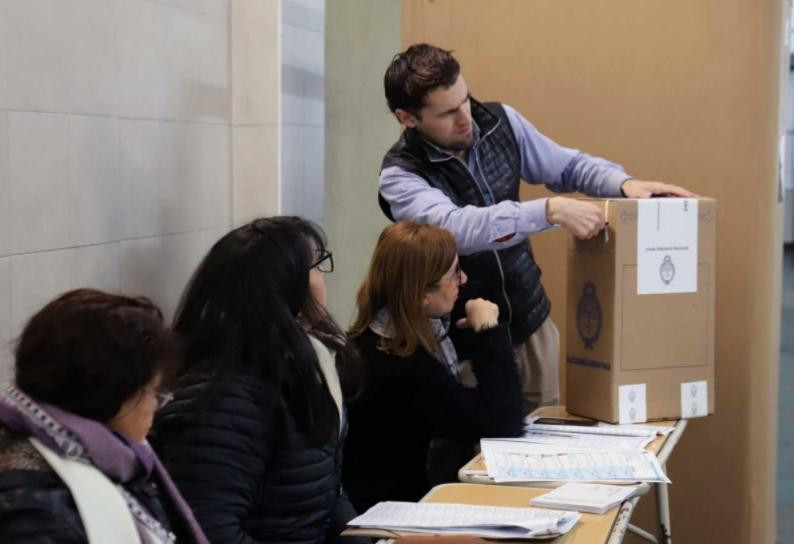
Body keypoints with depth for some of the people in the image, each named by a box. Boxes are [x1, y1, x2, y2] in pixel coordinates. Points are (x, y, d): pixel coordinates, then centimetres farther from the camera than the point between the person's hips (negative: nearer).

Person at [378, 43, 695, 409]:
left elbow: (569, 165, 10)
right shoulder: (400, 176, -18)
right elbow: (455, 228, -36)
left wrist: (624, 183, -9)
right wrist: (551, 211, -43)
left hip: (531, 324, 4)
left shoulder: (500, 122, -3)